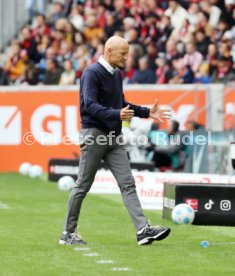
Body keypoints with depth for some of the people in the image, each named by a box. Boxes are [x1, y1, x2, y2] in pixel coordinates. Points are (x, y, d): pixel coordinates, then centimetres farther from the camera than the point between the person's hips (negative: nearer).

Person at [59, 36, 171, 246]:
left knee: (128, 183, -3)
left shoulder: (117, 74, 14)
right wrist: (116, 114, -35)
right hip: (94, 135, -8)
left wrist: (147, 112, 18)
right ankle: (68, 233, 12)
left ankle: (143, 230, -11)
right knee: (83, 186, 1)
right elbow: (90, 105, -23)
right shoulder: (92, 73, -12)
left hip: (114, 138, 8)